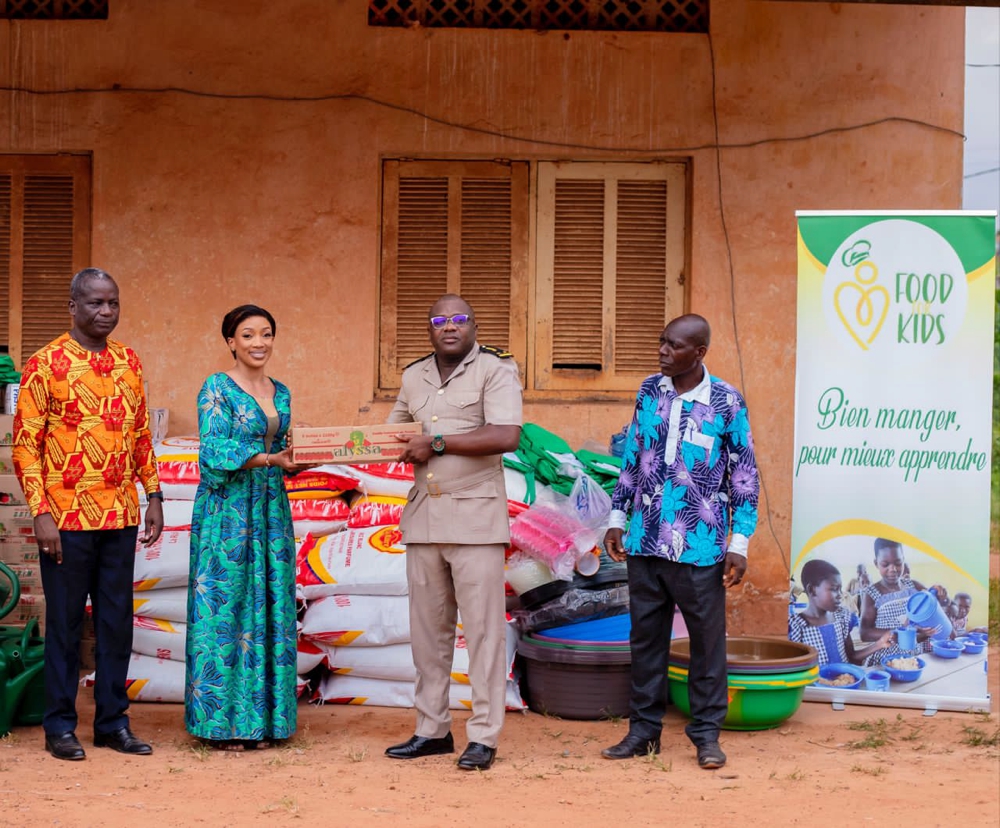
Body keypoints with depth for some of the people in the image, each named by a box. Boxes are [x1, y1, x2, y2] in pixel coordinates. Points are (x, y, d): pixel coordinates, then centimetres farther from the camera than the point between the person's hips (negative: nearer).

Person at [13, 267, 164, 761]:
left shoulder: (129, 362, 11)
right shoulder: (46, 364, -5)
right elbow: (25, 444, -8)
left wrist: (153, 496, 10)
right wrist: (40, 512, -14)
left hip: (121, 516, 5)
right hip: (67, 516, -5)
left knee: (117, 621, 8)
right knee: (65, 622, 3)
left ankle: (113, 722, 17)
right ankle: (60, 726, 11)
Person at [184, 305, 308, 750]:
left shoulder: (280, 393, 14)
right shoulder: (216, 388, -5)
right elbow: (213, 452, -15)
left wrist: (300, 460, -1)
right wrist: (269, 458, -25)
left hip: (270, 510, 6)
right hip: (226, 510, -6)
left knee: (269, 609, 5)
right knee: (224, 608, -4)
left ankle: (260, 719, 11)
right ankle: (220, 720, 1)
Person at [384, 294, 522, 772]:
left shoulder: (495, 371, -4)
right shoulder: (414, 378, 16)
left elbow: (506, 436, -18)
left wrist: (437, 442, -15)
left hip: (475, 519, -6)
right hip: (423, 518, 6)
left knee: (482, 628, -4)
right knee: (428, 629, 9)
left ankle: (483, 737, 1)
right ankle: (432, 730, 18)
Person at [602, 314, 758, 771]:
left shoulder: (726, 402, -6)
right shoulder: (649, 391, 7)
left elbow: (744, 476, -3)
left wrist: (738, 543, -6)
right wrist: (617, 519, 13)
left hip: (699, 548, -4)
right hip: (645, 543, 4)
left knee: (707, 640, 2)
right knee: (646, 636, 10)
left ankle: (707, 734, 12)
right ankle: (644, 729, 19)